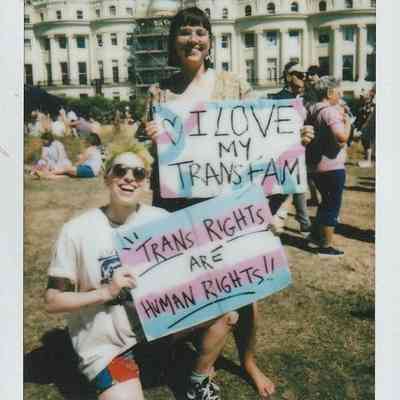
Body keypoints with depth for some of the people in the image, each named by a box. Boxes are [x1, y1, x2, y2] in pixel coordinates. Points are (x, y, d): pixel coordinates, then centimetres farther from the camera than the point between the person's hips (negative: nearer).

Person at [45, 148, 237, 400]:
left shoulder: (159, 219, -7)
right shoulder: (77, 230, -15)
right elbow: (53, 301, -10)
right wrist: (106, 291, -21)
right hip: (105, 344, -3)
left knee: (225, 312, -10)